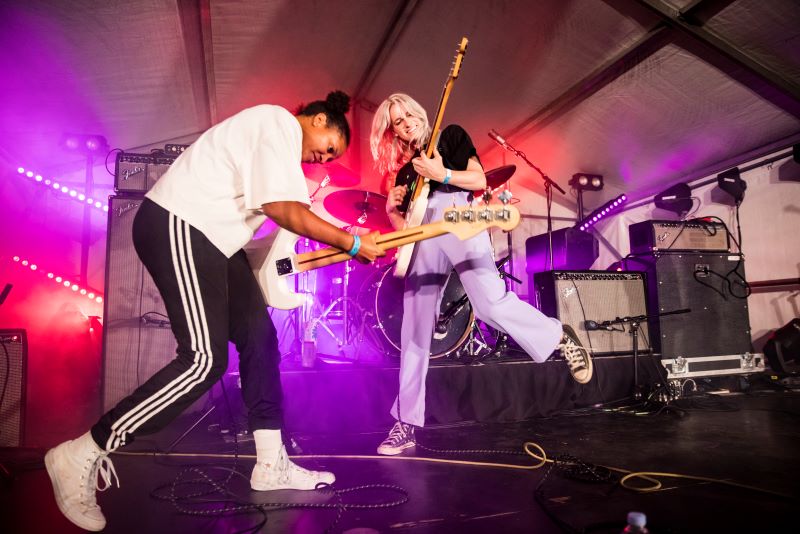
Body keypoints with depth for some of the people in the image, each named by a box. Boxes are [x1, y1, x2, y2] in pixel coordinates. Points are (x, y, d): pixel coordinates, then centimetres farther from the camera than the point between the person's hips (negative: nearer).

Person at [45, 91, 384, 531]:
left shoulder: (280, 140, 23)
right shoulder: (280, 122, -9)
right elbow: (283, 209, -19)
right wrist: (351, 244, -13)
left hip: (209, 235, 11)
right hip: (177, 224, -11)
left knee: (259, 339, 6)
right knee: (205, 359, -16)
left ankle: (271, 465, 14)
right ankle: (80, 455, -2)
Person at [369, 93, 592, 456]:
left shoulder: (451, 136, 16)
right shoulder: (402, 168, 27)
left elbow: (480, 180, 3)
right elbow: (401, 223, 24)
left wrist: (442, 175, -12)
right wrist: (392, 209, 3)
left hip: (458, 221, -4)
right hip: (422, 240, 5)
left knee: (491, 304, -24)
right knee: (414, 332, -2)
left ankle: (559, 337, 6)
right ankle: (406, 424, 3)